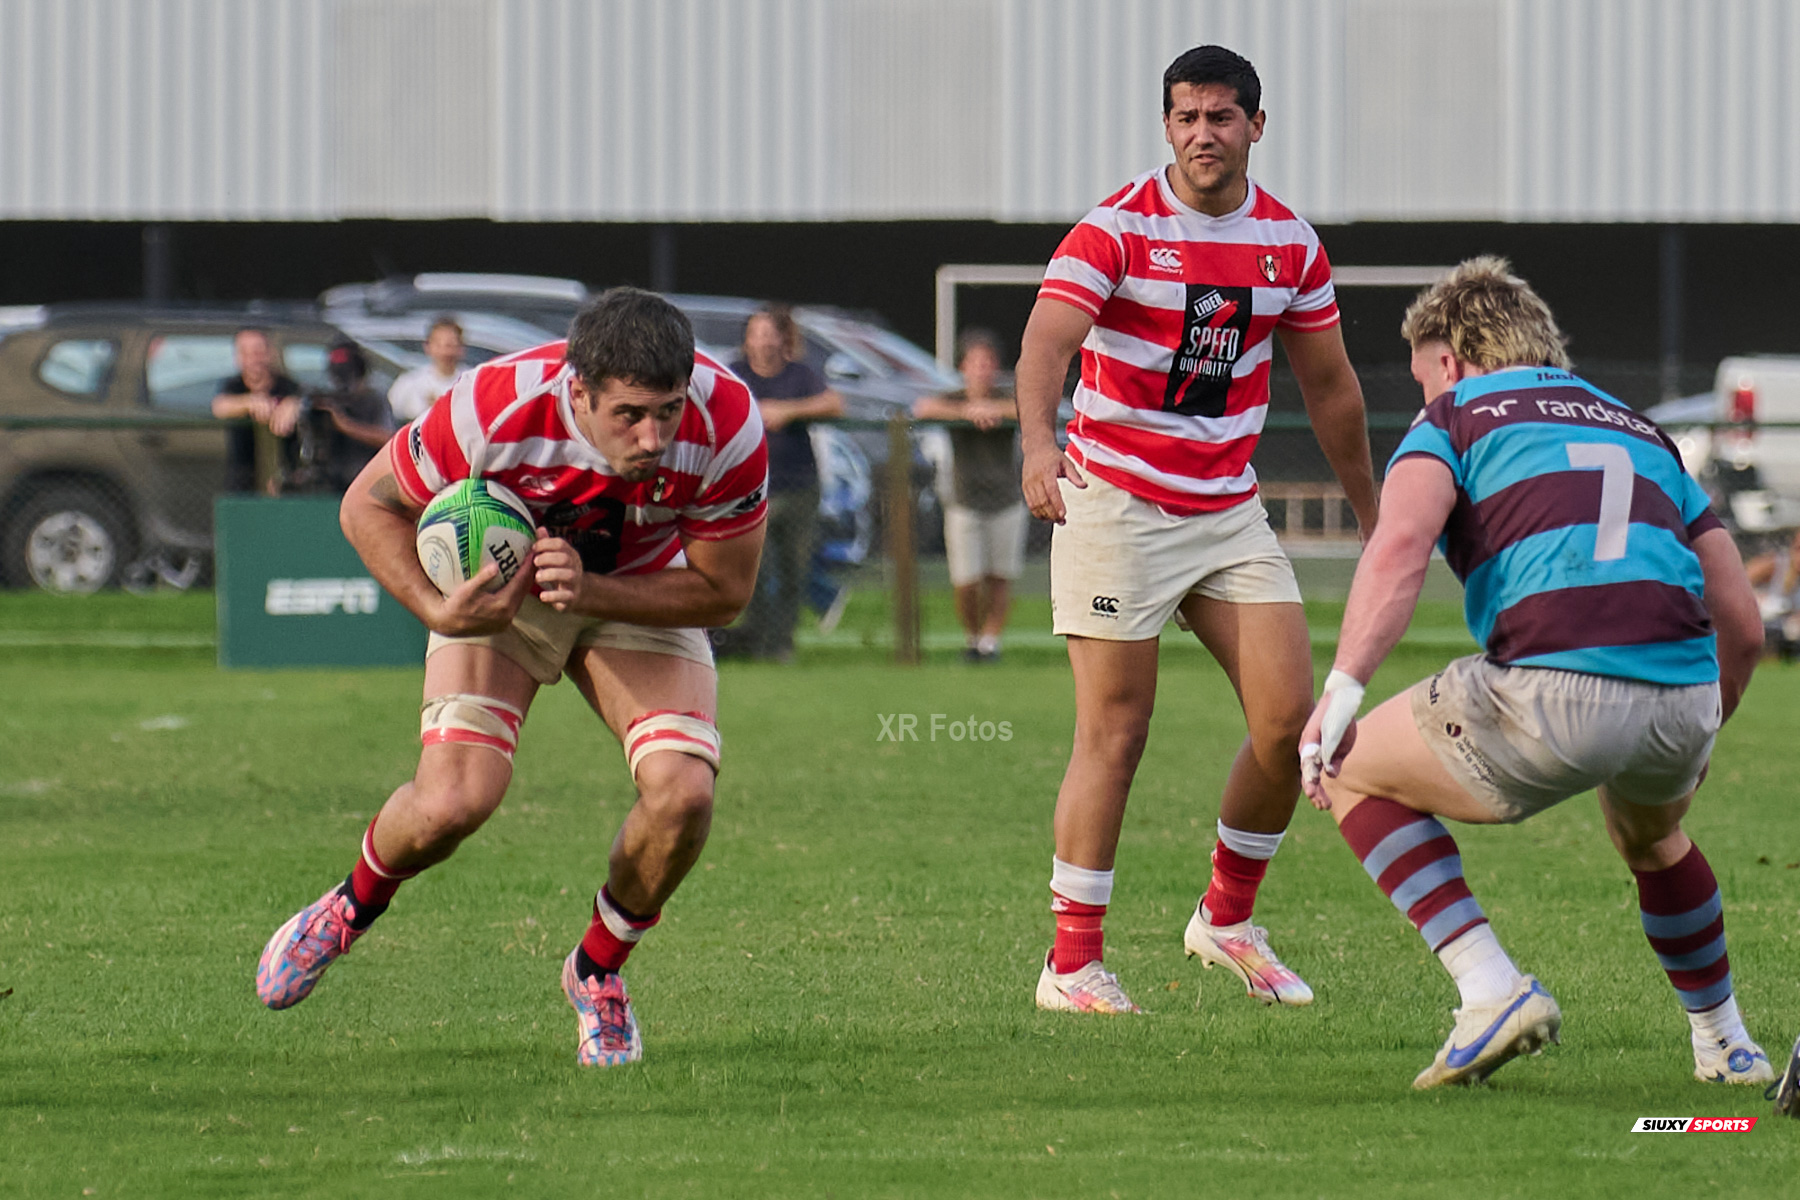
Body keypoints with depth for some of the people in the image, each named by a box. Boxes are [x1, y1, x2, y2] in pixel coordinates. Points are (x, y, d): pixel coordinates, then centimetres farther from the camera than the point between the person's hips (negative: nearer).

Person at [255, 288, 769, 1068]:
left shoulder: (728, 427, -32)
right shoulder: (497, 410, -36)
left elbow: (723, 592, -19)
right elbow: (369, 506, -17)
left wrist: (590, 592, -33)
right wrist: (437, 610, -33)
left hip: (642, 591, 2)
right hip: (501, 588, -1)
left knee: (682, 792, -21)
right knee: (452, 803, -20)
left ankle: (597, 973, 8)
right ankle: (350, 909, 16)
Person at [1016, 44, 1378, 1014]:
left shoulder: (1289, 241, 4)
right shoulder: (1118, 228, -12)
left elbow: (1329, 386, 15)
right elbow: (1045, 345, -27)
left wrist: (1374, 517, 19)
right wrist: (1038, 443, -47)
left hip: (1229, 509, 5)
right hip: (1116, 505, -5)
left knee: (1290, 721, -4)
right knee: (1115, 735, -7)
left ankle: (1227, 918, 16)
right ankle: (1071, 962, 0)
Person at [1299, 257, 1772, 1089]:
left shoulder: (1455, 420, 16)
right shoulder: (1640, 434, 31)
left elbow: (1400, 544, -7)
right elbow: (1741, 623, 27)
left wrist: (1340, 693, -10)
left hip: (1554, 692, -6)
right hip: (1683, 700, 6)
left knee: (1351, 773, 17)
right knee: (1650, 839, 40)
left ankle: (1491, 990, 4)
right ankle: (1727, 1046, 44)